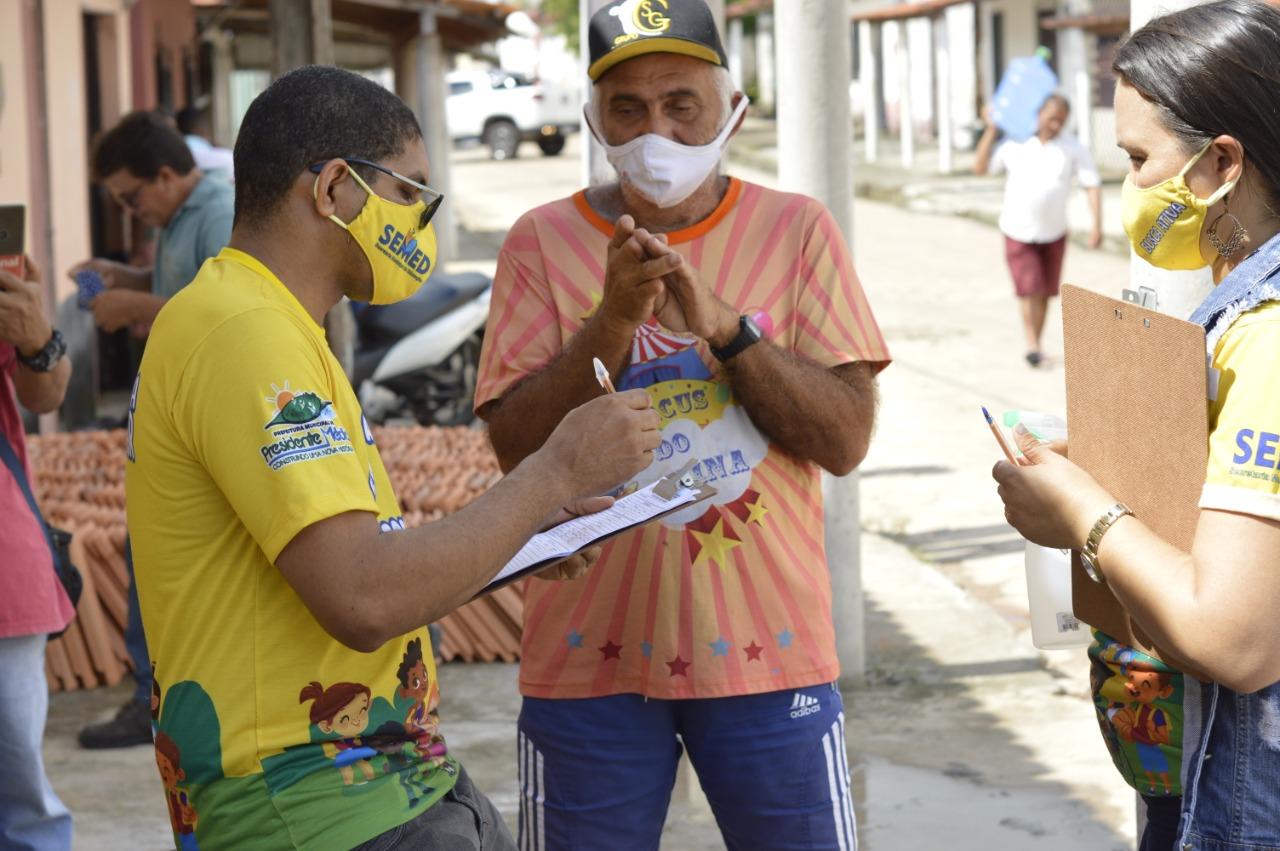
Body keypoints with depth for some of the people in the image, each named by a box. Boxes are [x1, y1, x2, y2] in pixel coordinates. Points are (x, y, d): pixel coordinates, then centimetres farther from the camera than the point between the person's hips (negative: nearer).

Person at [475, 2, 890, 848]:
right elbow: (516, 447, -5)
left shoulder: (797, 229, 2)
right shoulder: (544, 240, 1)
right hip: (591, 657, 0)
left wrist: (723, 325, -18)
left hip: (766, 651, 0)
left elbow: (846, 439, -5)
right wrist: (610, 325, -19)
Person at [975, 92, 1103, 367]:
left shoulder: (1074, 148, -10)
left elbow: (1093, 185, -13)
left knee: (1044, 292, 9)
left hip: (1053, 232, 1)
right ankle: (1032, 345, 0)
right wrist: (991, 130, -10)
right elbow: (980, 167, -2)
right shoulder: (1015, 144, -6)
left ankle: (1036, 346, 23)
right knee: (1029, 290, -12)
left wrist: (1097, 225, -23)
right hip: (1018, 231, -1)